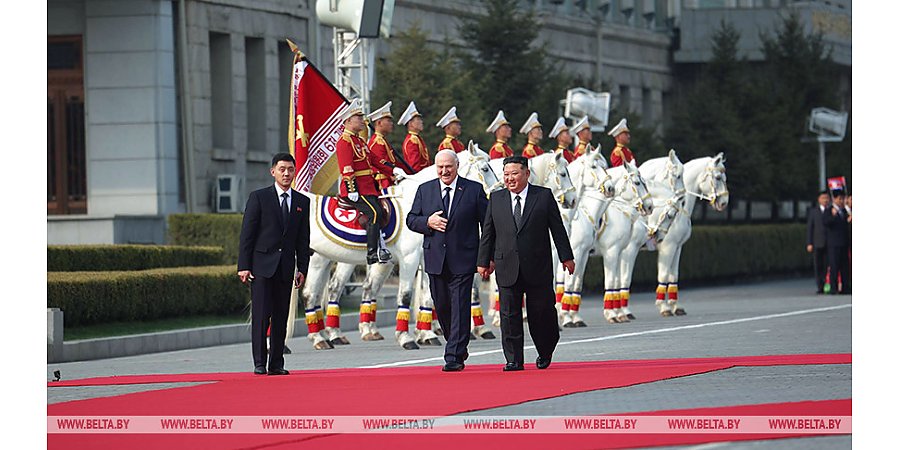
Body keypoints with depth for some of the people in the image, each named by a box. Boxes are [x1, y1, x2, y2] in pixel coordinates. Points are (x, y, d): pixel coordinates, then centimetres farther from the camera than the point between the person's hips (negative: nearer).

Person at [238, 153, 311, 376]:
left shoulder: (302, 202, 10)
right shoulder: (259, 197, 0)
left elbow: (303, 239, 12)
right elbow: (247, 233, -2)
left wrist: (302, 269, 5)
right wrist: (244, 266, -8)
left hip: (285, 267, 4)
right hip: (261, 265, -3)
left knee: (281, 317, 4)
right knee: (261, 315, -7)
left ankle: (276, 364, 9)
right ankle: (259, 363, -5)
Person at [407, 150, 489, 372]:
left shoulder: (474, 190, 1)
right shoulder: (424, 190, 9)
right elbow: (411, 220, 10)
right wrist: (427, 222, -12)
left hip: (463, 260, -4)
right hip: (435, 260, 4)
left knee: (460, 309, -8)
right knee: (442, 307, 11)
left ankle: (454, 357, -8)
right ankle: (458, 347, 30)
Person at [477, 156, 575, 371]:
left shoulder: (544, 196, 2)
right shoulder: (496, 199, 8)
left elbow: (557, 228, 4)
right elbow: (487, 233, 12)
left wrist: (566, 257, 2)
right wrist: (484, 261, 11)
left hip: (538, 268, -2)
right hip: (507, 268, 2)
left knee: (540, 313, 4)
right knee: (509, 314, -1)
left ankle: (545, 353, 25)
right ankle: (514, 359, 4)